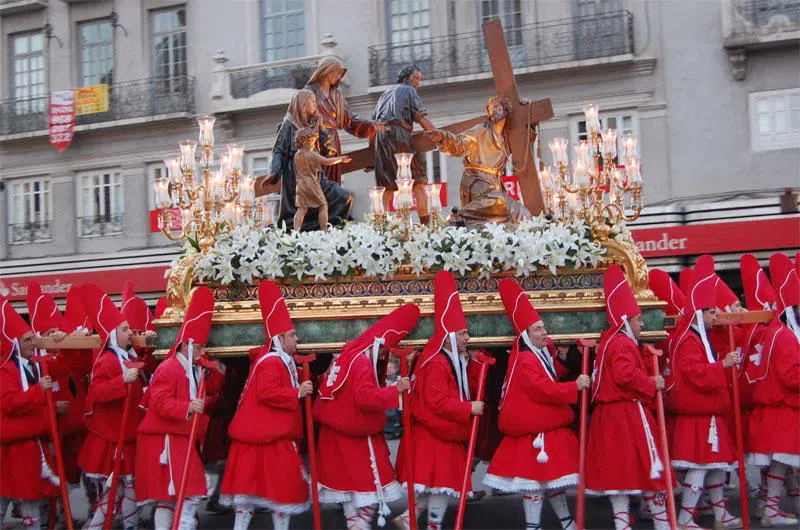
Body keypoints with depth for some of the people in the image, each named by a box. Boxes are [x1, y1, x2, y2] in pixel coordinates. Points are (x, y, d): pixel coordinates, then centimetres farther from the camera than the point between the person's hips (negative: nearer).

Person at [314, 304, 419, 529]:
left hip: (338, 432, 9)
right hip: (355, 436, -9)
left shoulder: (348, 356, 8)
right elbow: (366, 397, -33)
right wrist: (395, 390, -33)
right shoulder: (362, 363, -22)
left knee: (348, 481, 15)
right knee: (371, 484, 0)